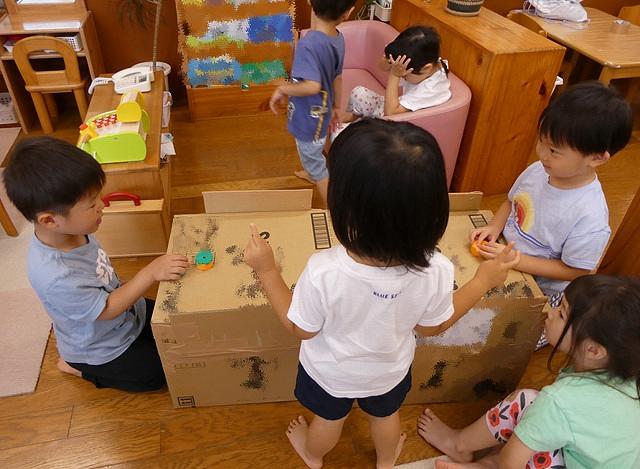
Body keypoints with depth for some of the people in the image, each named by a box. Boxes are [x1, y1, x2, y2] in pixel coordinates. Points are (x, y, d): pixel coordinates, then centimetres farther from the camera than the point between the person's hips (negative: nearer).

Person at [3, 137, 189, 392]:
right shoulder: (56, 276, -42)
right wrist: (150, 273, -33)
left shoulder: (69, 230, -18)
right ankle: (78, 366, 14)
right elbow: (107, 310, -29)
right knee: (157, 375, 5)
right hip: (101, 349, -7)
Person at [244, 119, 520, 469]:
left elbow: (301, 329, -22)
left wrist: (266, 270, -17)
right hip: (389, 371, 2)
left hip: (331, 373, -1)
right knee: (385, 415, 35)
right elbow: (432, 327, -13)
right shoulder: (436, 271, -34)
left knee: (328, 418, 31)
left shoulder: (323, 272, -42)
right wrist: (484, 280, -4)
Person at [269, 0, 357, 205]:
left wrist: (281, 90, -24)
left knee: (316, 163, 9)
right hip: (320, 111, 8)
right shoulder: (338, 39, -7)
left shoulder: (308, 44, -32)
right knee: (313, 153, 34)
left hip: (309, 116, -8)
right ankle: (312, 173, 63)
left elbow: (312, 86, -42)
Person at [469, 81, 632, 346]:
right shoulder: (538, 171, -13)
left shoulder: (590, 218, -29)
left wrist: (513, 259, -26)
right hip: (505, 254, 6)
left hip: (542, 291, -5)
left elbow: (572, 272, -20)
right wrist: (494, 227, -12)